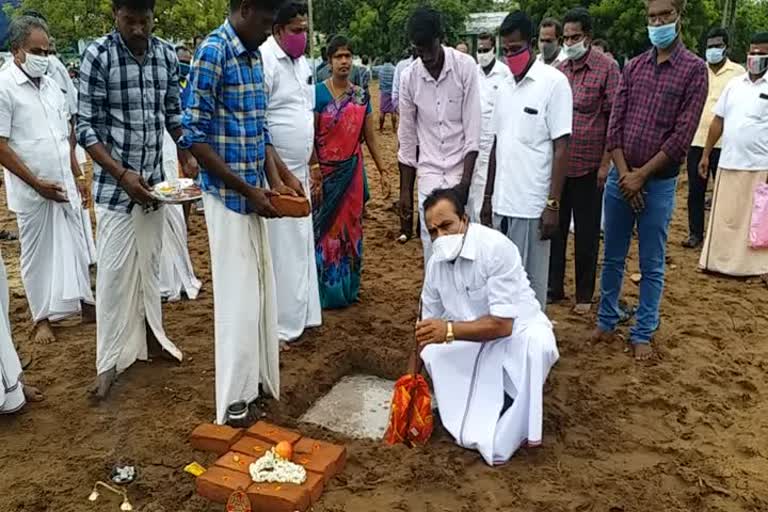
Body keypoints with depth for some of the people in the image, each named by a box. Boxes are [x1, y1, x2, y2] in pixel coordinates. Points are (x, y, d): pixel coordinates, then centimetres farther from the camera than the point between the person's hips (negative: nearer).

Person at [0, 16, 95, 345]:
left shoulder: (50, 84, 9)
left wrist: (77, 177, 12)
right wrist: (38, 184, -15)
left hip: (65, 185, 6)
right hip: (32, 191, -6)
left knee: (75, 245, 13)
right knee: (37, 253, 6)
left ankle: (85, 304, 26)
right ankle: (42, 318, 19)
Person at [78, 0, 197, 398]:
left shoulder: (167, 55, 0)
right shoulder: (98, 55, -12)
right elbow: (86, 127, -12)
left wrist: (188, 153, -3)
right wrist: (122, 174, -21)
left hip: (154, 179, 4)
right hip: (114, 184, -4)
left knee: (150, 263, 15)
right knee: (114, 270, 0)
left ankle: (150, 334, 32)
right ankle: (110, 360, 12)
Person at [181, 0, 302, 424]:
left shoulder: (253, 55, 10)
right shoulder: (212, 52, -15)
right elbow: (194, 137, -18)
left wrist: (276, 176, 3)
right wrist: (247, 190, -18)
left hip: (254, 192, 8)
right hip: (228, 196, -8)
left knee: (261, 289, 15)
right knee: (239, 297, -1)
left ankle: (258, 379, 31)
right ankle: (236, 402, 14)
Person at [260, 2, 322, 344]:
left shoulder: (302, 62, 13)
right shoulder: (263, 60, -15)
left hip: (299, 172, 9)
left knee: (300, 246, 15)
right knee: (278, 250, -2)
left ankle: (298, 314, 28)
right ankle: (277, 325, 10)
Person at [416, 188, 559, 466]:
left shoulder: (496, 247, -27)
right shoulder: (436, 261, -7)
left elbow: (502, 325, -31)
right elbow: (428, 324, 4)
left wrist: (450, 330, -40)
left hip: (518, 329, -5)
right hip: (472, 337, 5)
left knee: (536, 343, -37)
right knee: (432, 354, -21)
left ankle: (517, 428, -13)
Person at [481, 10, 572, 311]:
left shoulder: (554, 82, -7)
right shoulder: (505, 87, 12)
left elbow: (561, 148, -9)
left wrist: (553, 204, -14)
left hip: (532, 205, -6)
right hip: (502, 203, 6)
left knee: (530, 281, 4)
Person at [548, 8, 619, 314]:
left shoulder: (607, 67, -5)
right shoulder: (559, 70, 8)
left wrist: (606, 163, -11)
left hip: (588, 166, -4)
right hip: (556, 164, 4)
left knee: (586, 233, 7)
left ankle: (584, 294, 21)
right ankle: (553, 287, 25)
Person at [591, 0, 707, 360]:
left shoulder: (694, 69, -5)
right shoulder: (633, 67, 7)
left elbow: (682, 135, -11)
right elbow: (615, 124, 2)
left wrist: (641, 175, -13)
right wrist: (624, 174, -8)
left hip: (659, 183, -3)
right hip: (620, 178, 3)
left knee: (651, 266, 7)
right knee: (613, 258, 12)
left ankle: (643, 333, 19)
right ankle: (606, 321, 27)